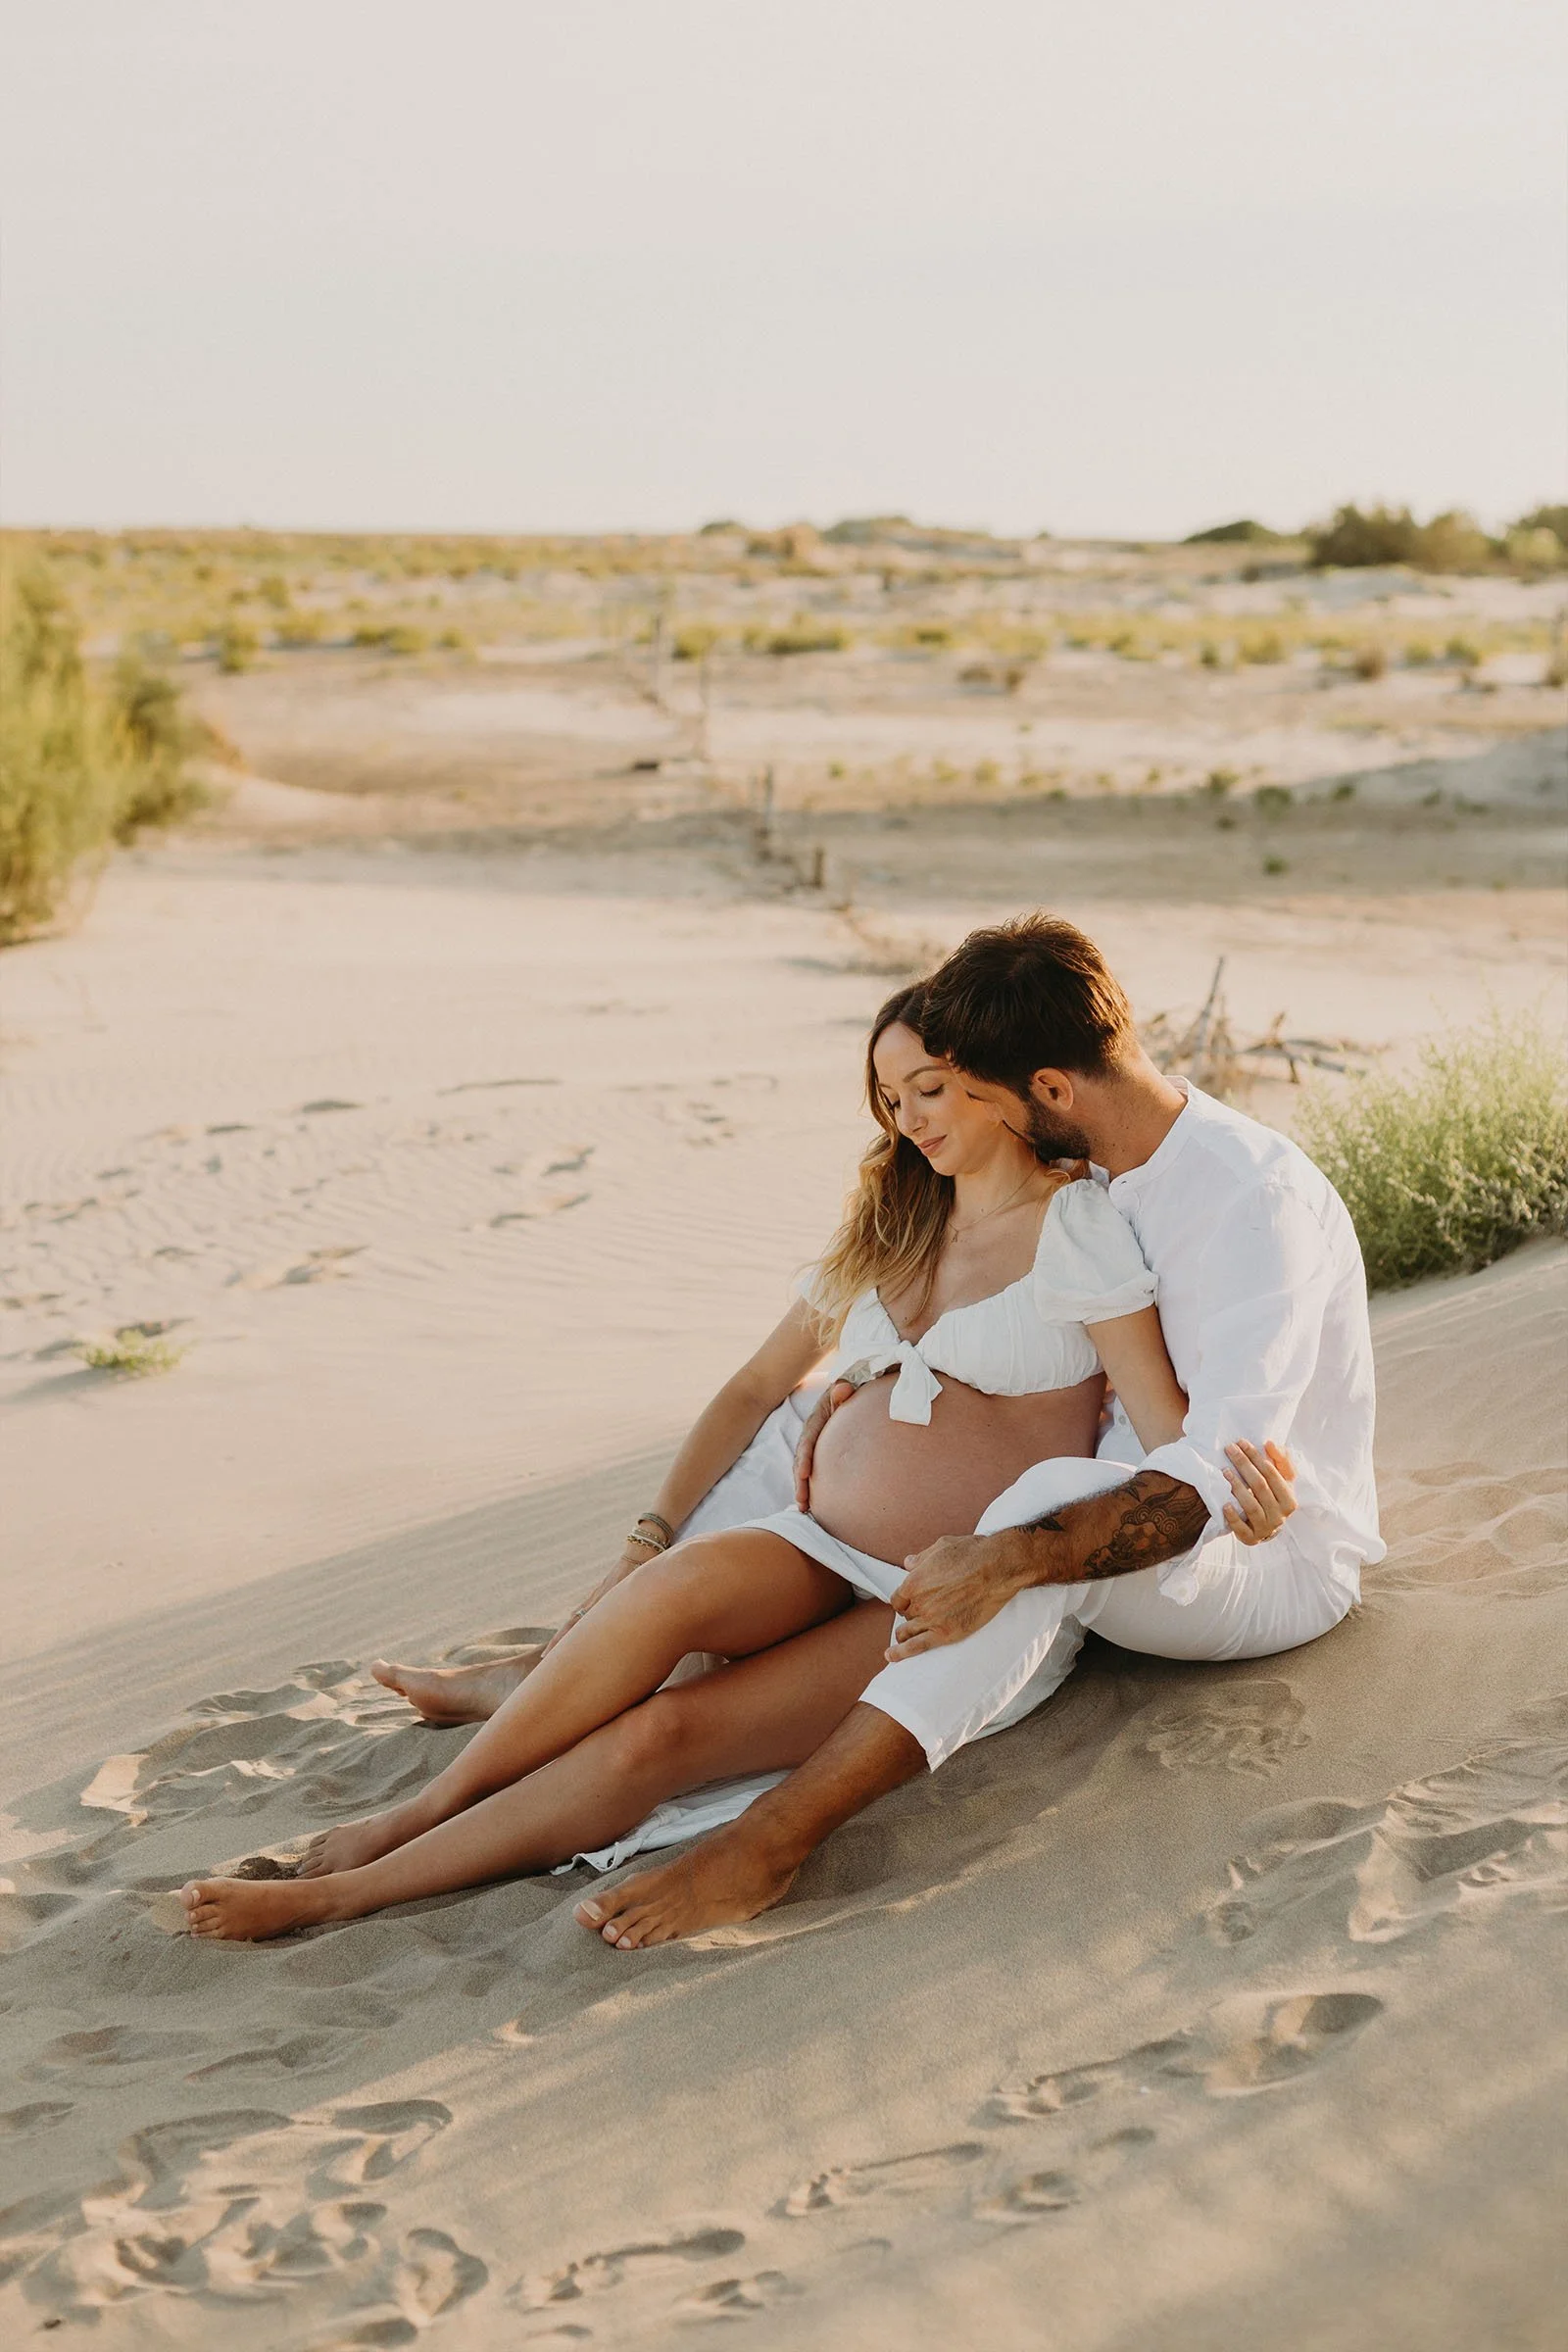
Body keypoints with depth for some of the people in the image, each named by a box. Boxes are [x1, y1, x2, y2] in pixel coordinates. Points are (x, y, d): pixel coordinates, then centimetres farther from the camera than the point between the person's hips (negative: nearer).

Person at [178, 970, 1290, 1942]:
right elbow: (758, 1389, 23)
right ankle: (427, 1808, -21)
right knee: (678, 1586, -31)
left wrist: (1237, 1499, -32)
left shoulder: (1076, 1225, -2)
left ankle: (348, 1888, -20)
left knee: (658, 1737, -25)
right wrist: (654, 1533, 13)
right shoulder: (890, 1231, 19)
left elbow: (1166, 1425, -9)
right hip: (819, 1554, 5)